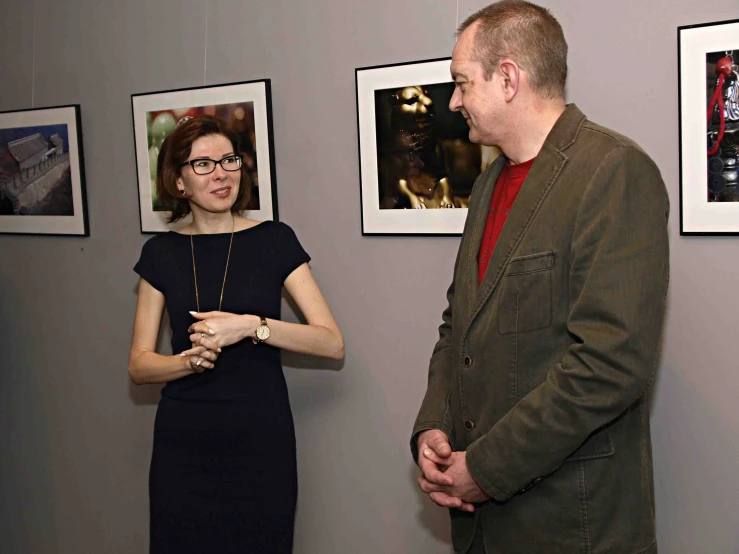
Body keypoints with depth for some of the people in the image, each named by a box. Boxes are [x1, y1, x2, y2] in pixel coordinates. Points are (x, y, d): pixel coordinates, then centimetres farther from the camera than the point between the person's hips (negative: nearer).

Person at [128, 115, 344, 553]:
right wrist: (188, 360, -15)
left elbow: (333, 343, -8)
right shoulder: (162, 254, 4)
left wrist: (251, 326, -20)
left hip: (260, 440, -1)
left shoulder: (274, 241, -2)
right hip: (184, 446, 2)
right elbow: (139, 365, 6)